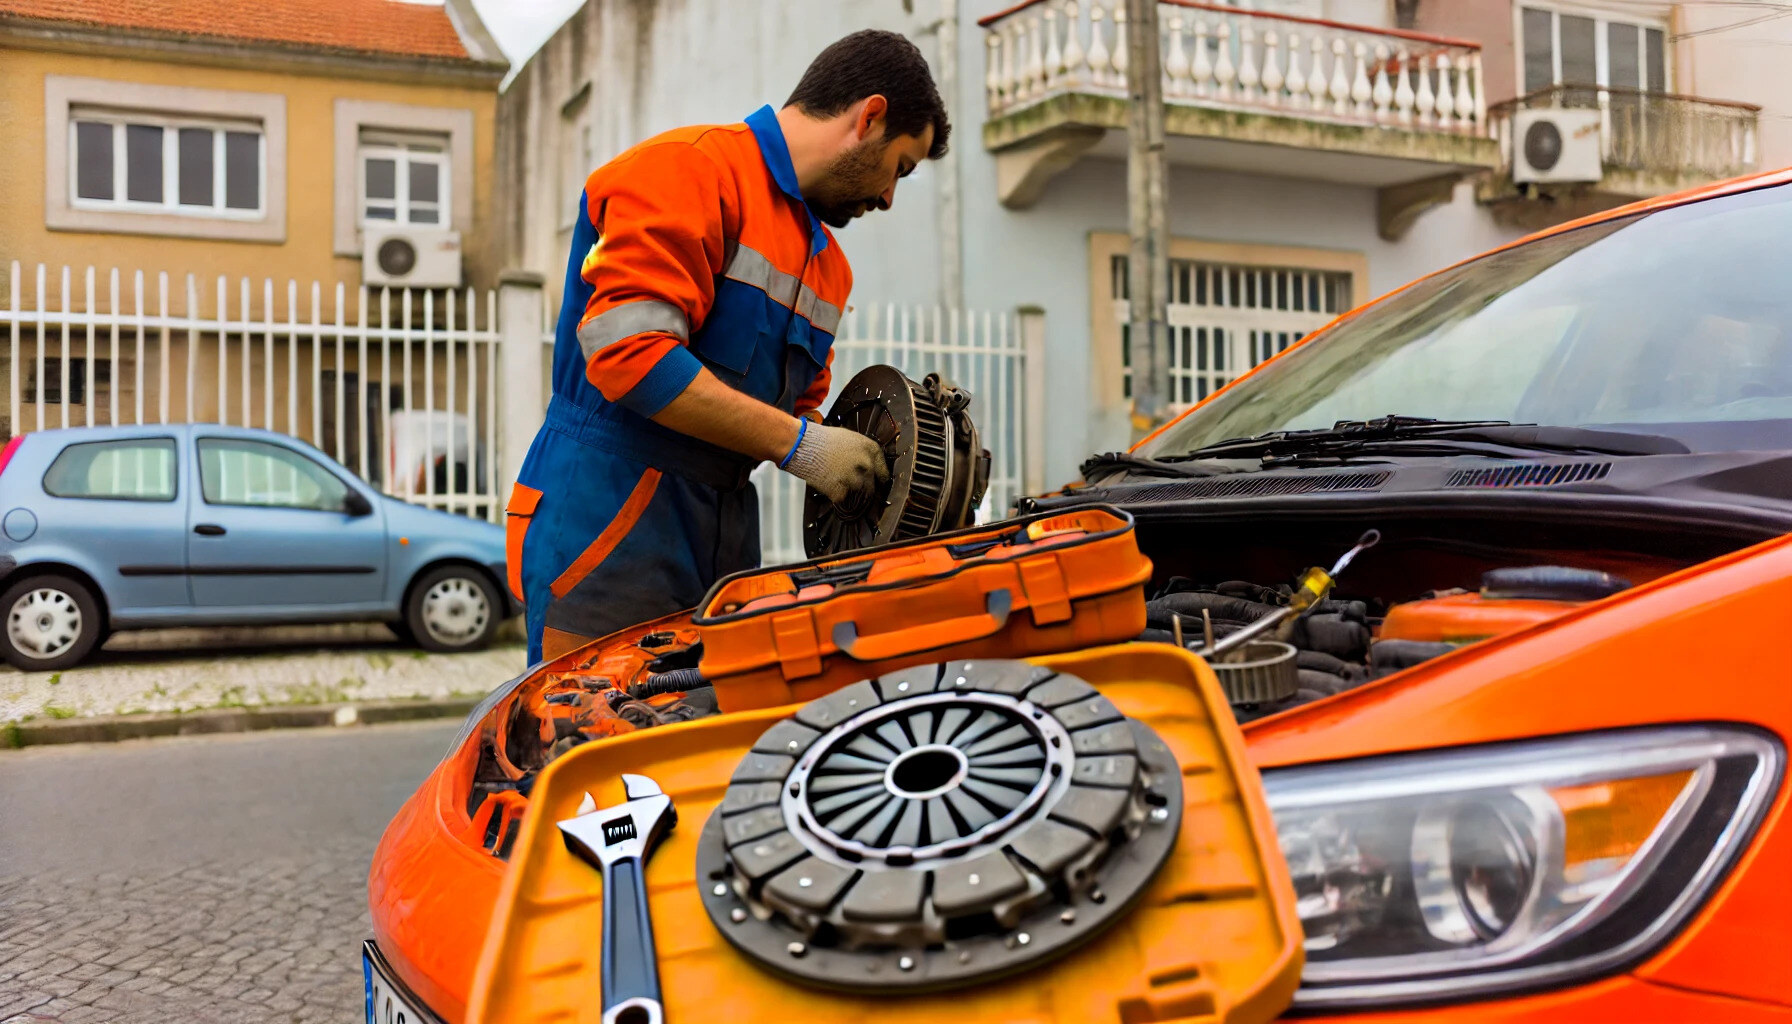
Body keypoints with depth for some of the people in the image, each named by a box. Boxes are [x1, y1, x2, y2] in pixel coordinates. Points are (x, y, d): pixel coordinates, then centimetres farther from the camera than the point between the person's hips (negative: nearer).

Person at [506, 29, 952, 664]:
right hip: (609, 519, -8)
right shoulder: (688, 168, -8)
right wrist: (799, 444, -17)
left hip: (725, 536, 9)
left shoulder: (829, 263, 21)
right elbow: (628, 351, -20)